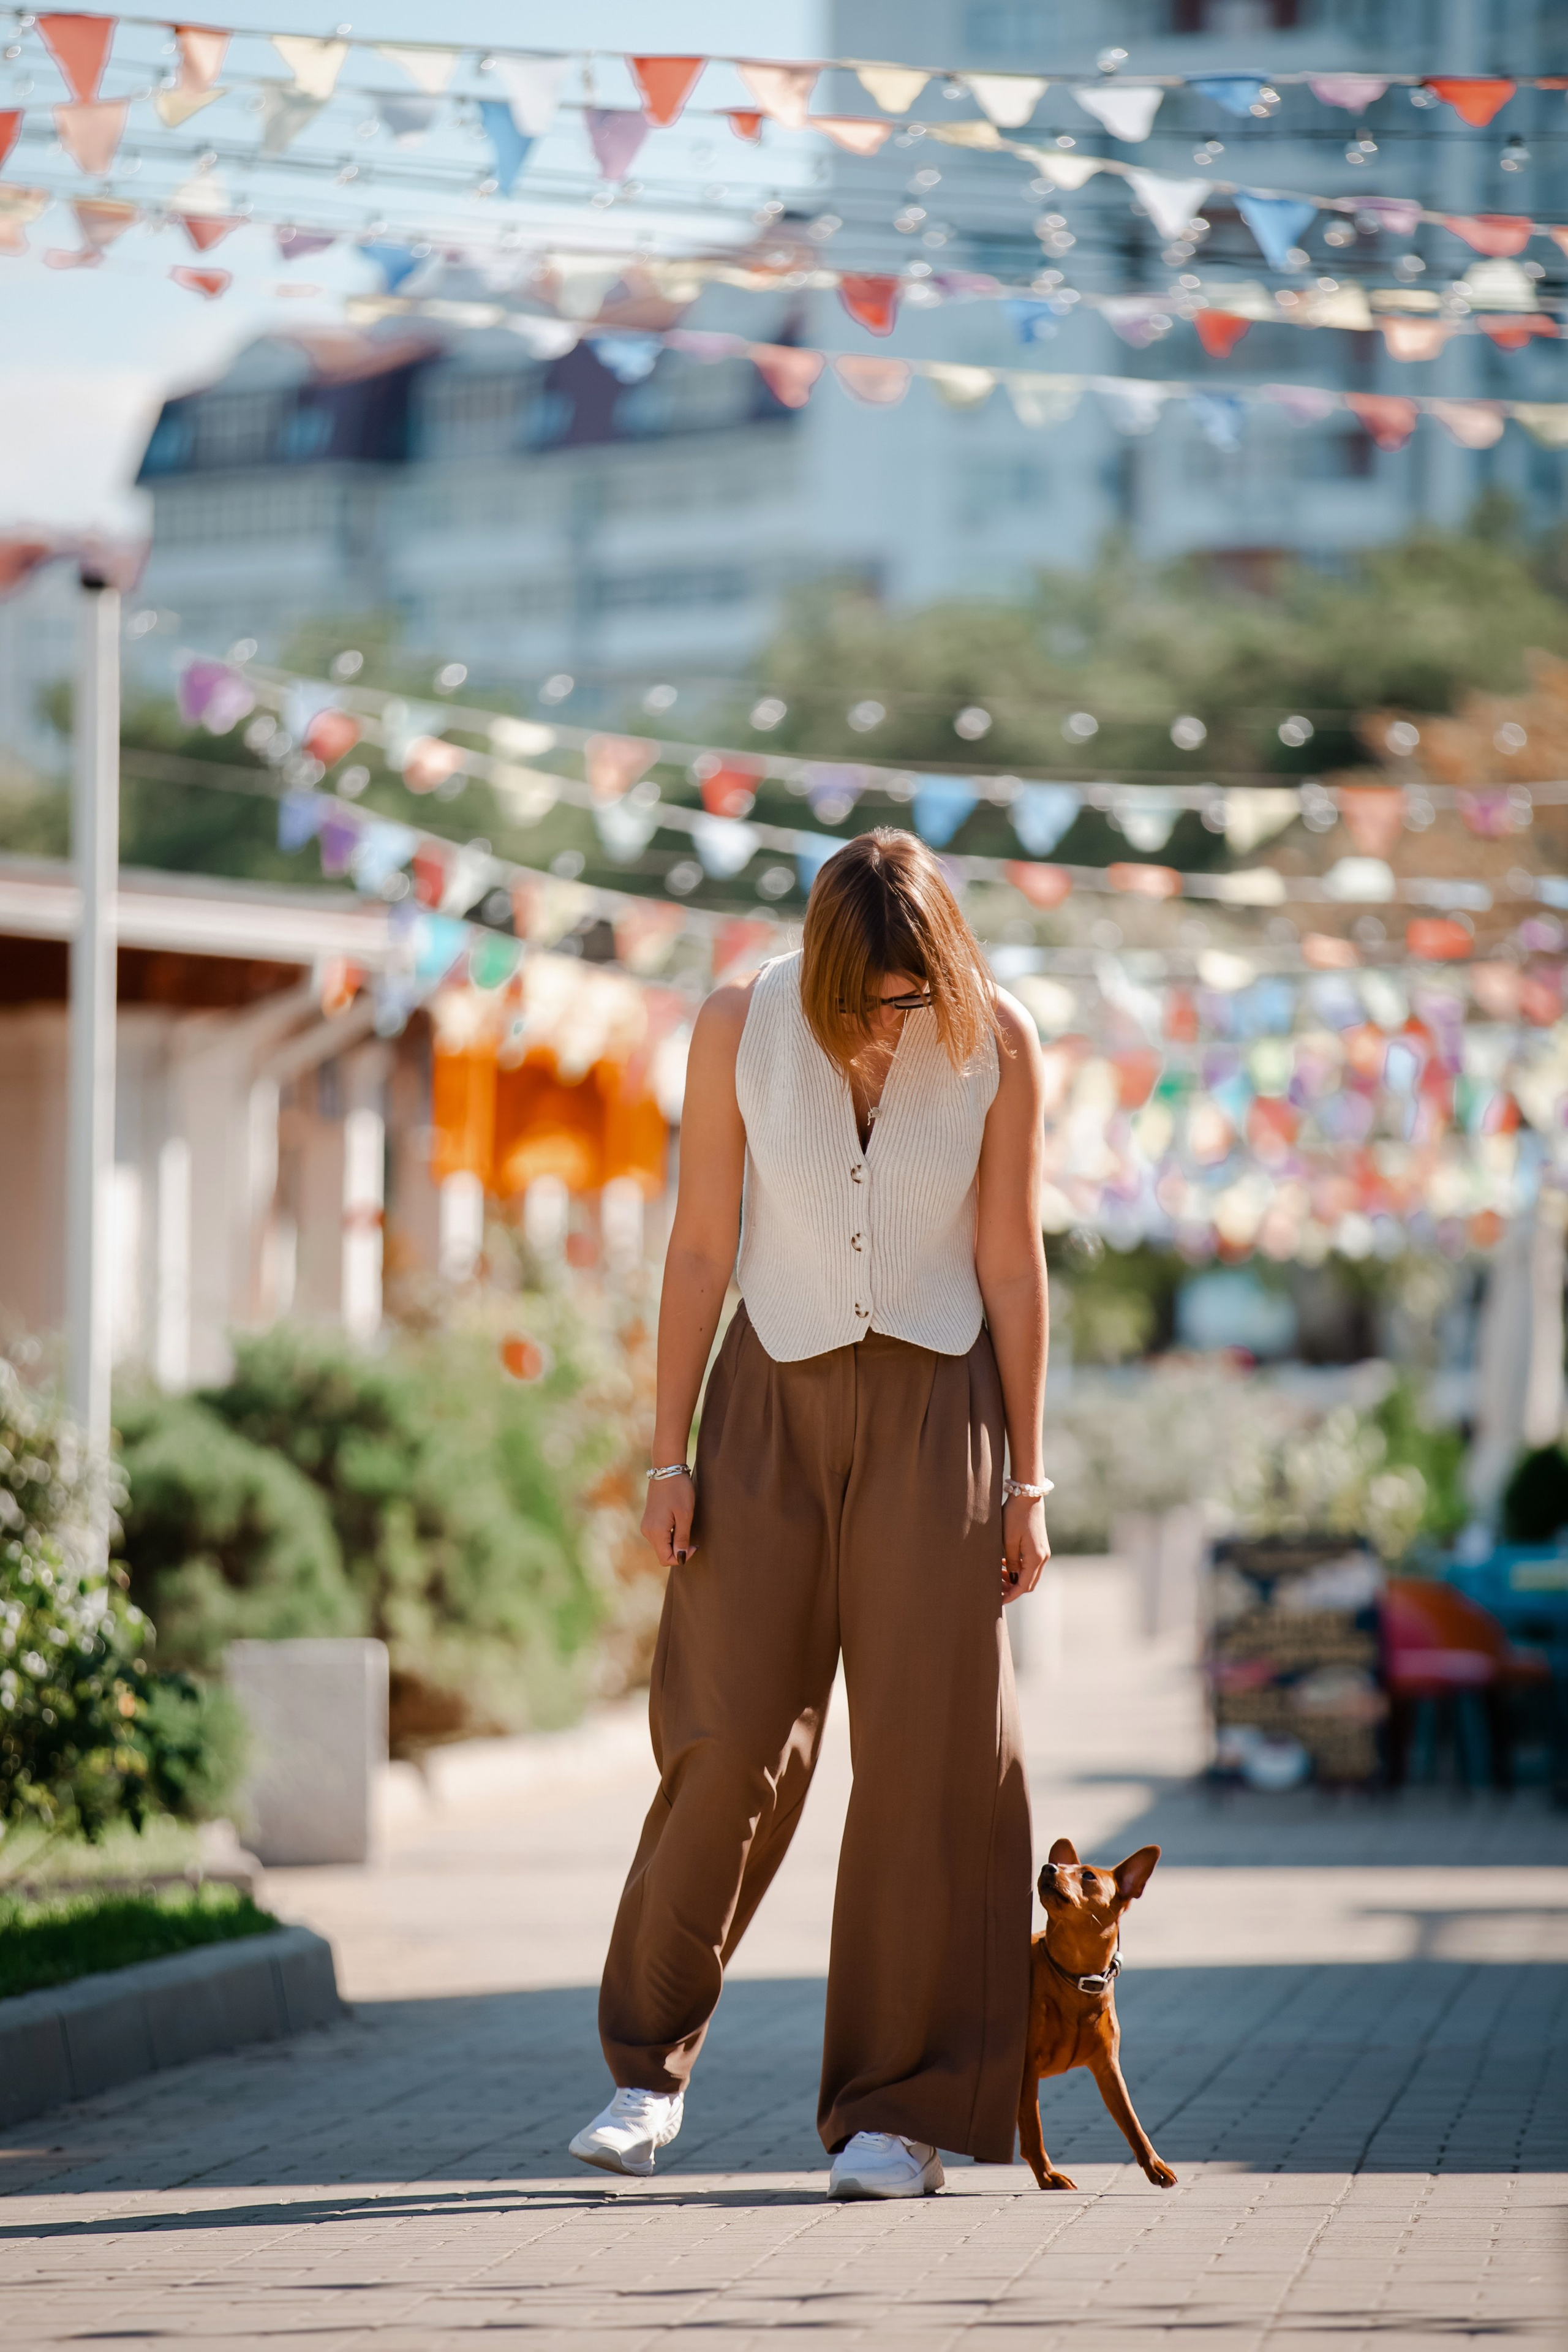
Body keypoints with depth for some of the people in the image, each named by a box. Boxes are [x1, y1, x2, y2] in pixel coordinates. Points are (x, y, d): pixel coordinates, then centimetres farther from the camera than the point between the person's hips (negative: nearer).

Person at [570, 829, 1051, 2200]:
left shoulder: (998, 1044, -8)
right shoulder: (741, 1029, -8)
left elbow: (1012, 1266, -3)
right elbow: (700, 1248, -3)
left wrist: (1025, 1482, -2)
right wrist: (670, 1456, -5)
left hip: (933, 1411, 0)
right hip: (774, 1404, 0)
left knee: (927, 1754, -5)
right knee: (729, 1742, -5)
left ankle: (902, 2112, 2)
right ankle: (653, 2064, 15)